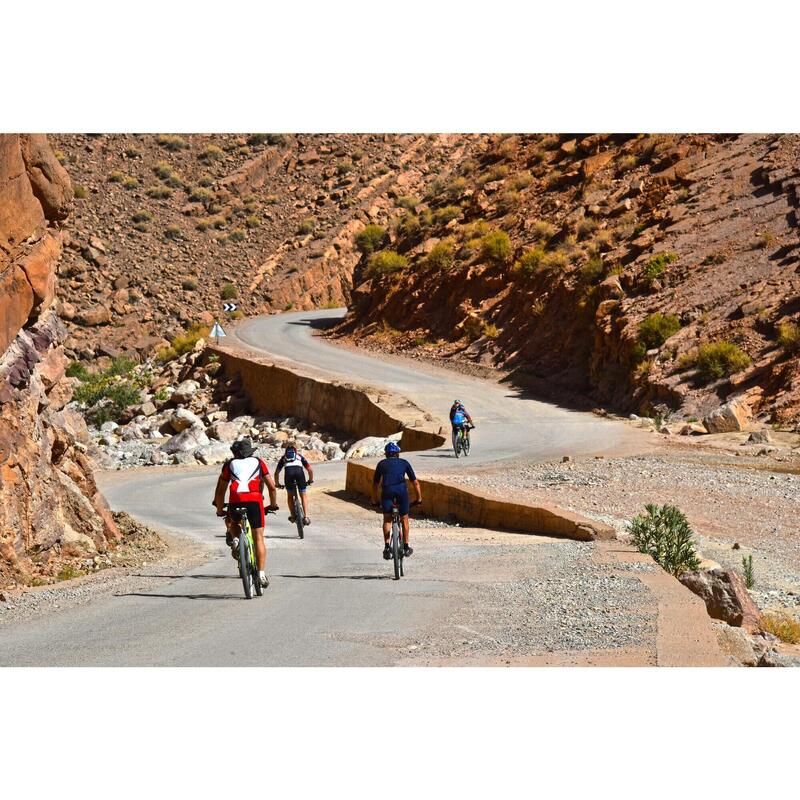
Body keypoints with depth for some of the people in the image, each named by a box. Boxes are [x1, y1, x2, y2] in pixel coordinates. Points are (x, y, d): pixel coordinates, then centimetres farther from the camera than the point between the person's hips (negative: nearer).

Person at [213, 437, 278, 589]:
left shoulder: (229, 464, 21)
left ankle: (234, 539, 2)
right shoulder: (259, 462, 21)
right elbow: (271, 487, 18)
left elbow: (220, 491, 21)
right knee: (258, 538, 8)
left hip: (235, 502, 0)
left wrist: (220, 510, 33)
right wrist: (273, 504, 31)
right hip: (255, 501, 0)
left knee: (230, 521, 33)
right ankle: (261, 574, 1)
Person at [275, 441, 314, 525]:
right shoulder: (299, 456, 33)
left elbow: (276, 472, 31)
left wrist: (277, 484, 43)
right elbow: (310, 470, 29)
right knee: (303, 496, 16)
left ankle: (293, 516, 20)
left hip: (289, 473, 0)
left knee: (290, 496, 22)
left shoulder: (284, 457, 34)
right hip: (299, 472, 0)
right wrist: (310, 480, 44)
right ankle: (306, 517, 7)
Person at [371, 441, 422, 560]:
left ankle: (387, 547, -5)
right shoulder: (404, 462, 25)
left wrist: (375, 501, 37)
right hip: (401, 489, 0)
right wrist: (419, 498, 36)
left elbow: (375, 484, 27)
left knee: (387, 519, 10)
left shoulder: (382, 464, 25)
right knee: (404, 519, 16)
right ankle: (406, 547, 22)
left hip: (387, 490, 0)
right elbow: (415, 482, 26)